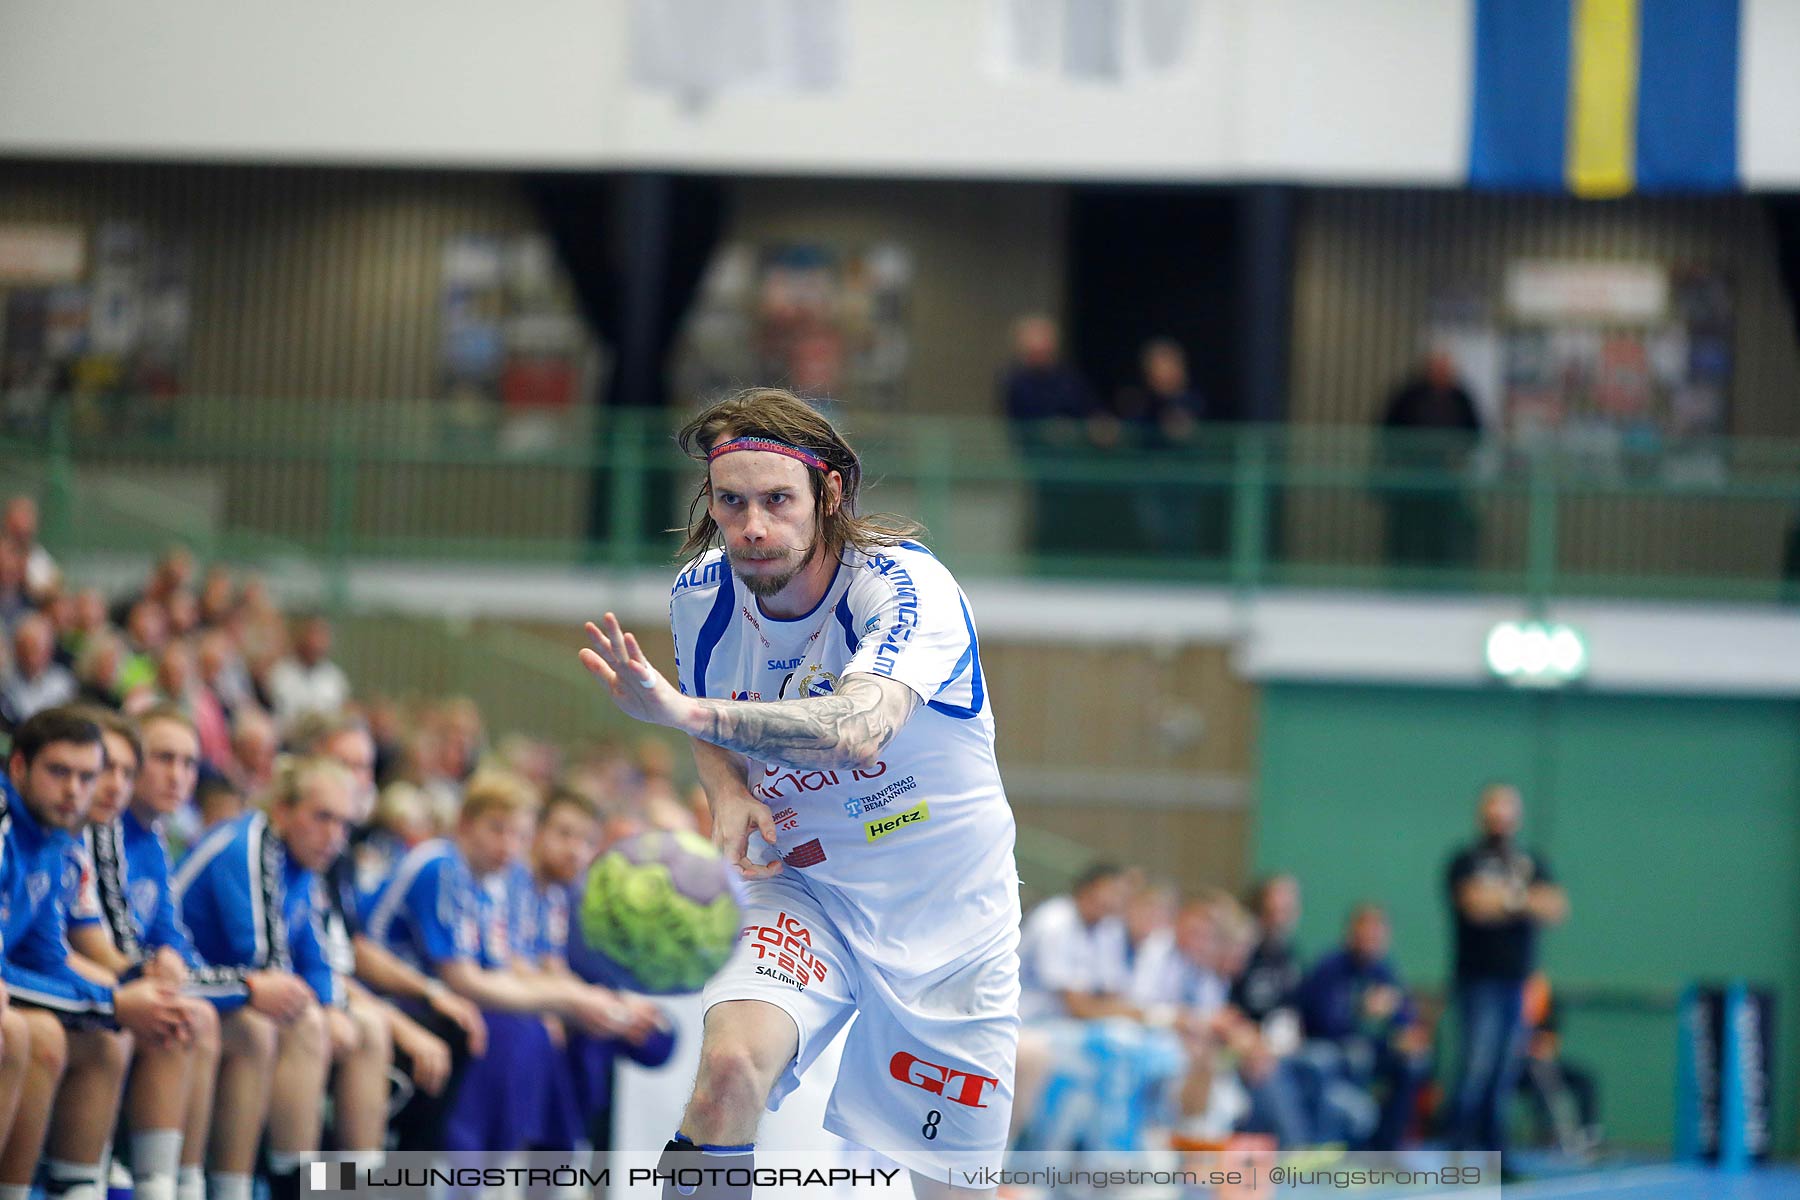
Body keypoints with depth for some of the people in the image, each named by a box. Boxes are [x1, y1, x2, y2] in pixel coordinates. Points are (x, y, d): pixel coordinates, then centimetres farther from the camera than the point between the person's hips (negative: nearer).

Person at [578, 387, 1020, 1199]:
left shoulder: (905, 585, -25)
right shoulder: (701, 594, -8)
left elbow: (859, 730, -44)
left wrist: (688, 711, -56)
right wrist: (728, 792, -9)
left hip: (946, 909, -2)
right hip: (804, 886, 2)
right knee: (730, 1061, -29)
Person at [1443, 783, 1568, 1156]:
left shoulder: (1532, 865, 16)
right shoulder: (1468, 861, 1)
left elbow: (1558, 909, 2)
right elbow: (1476, 904, -16)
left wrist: (1509, 899, -10)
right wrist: (1526, 901, -4)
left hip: (1519, 984, 5)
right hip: (1481, 981, -5)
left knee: (1504, 1079, 4)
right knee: (1477, 1066, -14)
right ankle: (1461, 1153, -11)